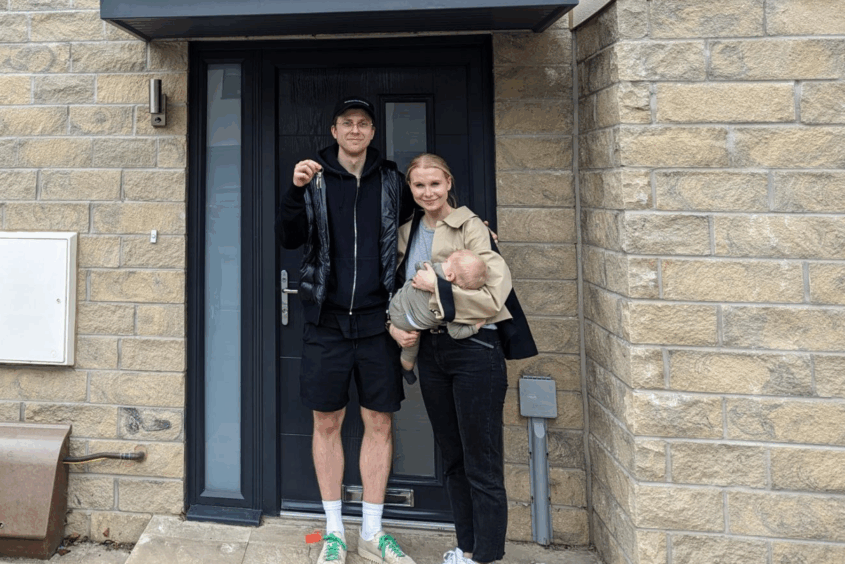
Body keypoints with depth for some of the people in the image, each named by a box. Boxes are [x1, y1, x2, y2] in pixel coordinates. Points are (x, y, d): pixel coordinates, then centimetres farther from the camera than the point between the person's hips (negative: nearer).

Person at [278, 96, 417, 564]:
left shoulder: (390, 179, 7)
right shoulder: (315, 178, 3)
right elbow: (290, 239, -5)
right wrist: (296, 190, -18)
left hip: (376, 319, 1)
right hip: (327, 319, -1)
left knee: (380, 423, 5)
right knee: (326, 423, 6)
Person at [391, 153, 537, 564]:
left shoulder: (469, 227, -10)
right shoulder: (407, 232, 10)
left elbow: (495, 293, -19)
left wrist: (438, 286, -18)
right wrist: (394, 324, 1)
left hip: (473, 349, -7)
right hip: (430, 349, 7)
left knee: (481, 463, 2)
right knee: (451, 456, 17)